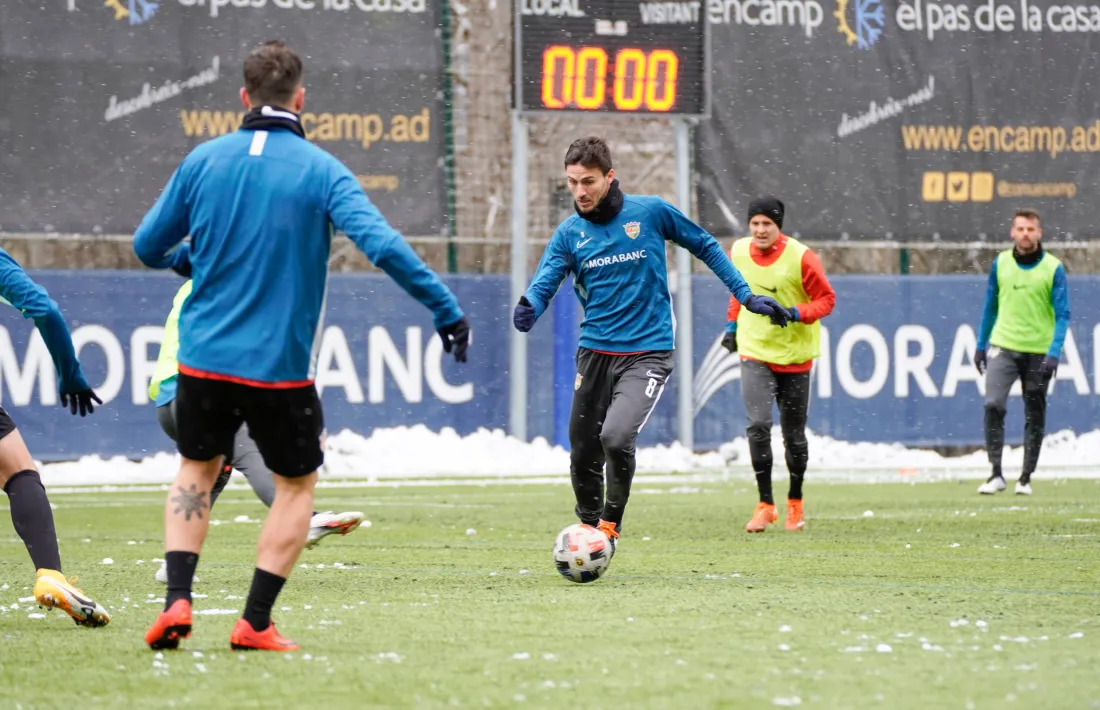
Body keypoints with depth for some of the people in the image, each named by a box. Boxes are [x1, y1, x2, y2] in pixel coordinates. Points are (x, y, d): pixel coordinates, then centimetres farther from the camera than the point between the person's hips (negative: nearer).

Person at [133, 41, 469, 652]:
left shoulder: (203, 161, 0)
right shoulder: (321, 171, -9)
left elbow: (148, 246, 8)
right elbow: (384, 247, -20)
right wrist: (448, 311, -16)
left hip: (204, 358, 3)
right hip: (281, 367, -3)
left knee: (197, 469, 23)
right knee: (297, 485, 16)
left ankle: (178, 601, 6)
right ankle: (256, 624, 9)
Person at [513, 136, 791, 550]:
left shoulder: (650, 212, -3)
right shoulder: (570, 233, 3)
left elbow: (706, 247, 10)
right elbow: (544, 283, -9)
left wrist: (746, 296, 7)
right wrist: (528, 308, -33)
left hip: (647, 352, -4)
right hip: (595, 353, 4)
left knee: (616, 436, -25)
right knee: (583, 458, 6)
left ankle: (610, 523, -3)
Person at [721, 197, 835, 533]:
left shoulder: (801, 257, -14)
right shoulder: (738, 252, -2)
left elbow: (826, 299, -8)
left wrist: (797, 313, -24)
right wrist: (732, 324, 14)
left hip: (794, 355, -1)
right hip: (754, 351, 2)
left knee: (793, 433, 8)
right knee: (758, 424, -16)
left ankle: (795, 503, 28)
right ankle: (765, 504, -9)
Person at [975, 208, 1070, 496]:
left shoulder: (1053, 268, -6)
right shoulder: (1000, 263, 3)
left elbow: (1062, 315, -6)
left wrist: (1054, 353, -17)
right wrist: (981, 345, 14)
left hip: (1039, 351, -1)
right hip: (1003, 346, 1)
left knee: (1034, 417, 5)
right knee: (993, 405, -15)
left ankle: (1026, 478, 16)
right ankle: (996, 474, -10)